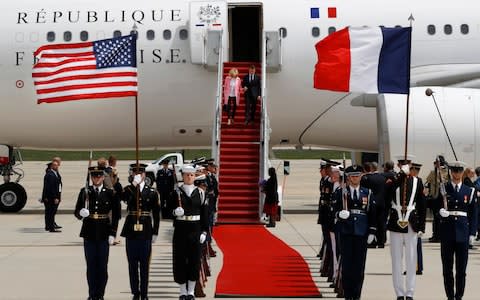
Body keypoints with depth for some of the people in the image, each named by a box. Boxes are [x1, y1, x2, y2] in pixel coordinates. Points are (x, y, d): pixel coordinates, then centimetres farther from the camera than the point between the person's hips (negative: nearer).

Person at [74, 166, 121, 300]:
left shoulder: (110, 193, 0)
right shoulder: (84, 192, 3)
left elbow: (116, 215, 2)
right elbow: (76, 212, 3)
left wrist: (112, 234, -4)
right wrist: (81, 213, -21)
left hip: (103, 234, -1)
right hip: (89, 233, 1)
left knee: (102, 265, 2)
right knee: (91, 265, 5)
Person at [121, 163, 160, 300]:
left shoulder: (152, 192, 3)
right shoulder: (128, 190, 3)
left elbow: (156, 215, 5)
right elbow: (123, 197, -22)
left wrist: (155, 233, 2)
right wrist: (134, 184, -27)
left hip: (146, 232, -1)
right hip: (131, 231, 1)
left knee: (145, 264, 3)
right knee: (132, 264, 5)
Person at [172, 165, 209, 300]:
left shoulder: (200, 193, 6)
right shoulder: (176, 192, 1)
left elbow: (204, 213, 6)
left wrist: (204, 232, 0)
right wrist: (175, 211, -23)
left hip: (195, 230, 1)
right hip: (181, 229, -1)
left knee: (194, 259, 2)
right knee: (180, 260, 0)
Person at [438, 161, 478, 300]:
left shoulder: (469, 191, 6)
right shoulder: (443, 189, 2)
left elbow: (474, 214, 8)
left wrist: (472, 233, 2)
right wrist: (440, 211, -20)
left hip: (463, 232, 1)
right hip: (447, 232, 0)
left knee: (461, 268, 2)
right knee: (447, 268, 4)